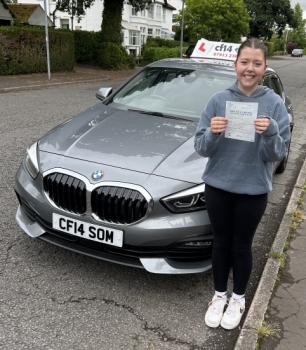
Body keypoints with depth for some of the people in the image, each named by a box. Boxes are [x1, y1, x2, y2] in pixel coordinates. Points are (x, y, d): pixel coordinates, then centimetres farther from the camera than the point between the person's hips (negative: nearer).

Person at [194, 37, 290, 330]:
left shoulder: (274, 103, -8)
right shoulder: (219, 100, -6)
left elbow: (278, 154, -8)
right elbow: (201, 147, -5)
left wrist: (271, 133, -28)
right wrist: (212, 133, -27)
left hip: (253, 190, -1)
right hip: (218, 186, 1)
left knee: (241, 246, 13)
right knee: (221, 243, 15)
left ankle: (238, 299, 37)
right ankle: (219, 295, 37)